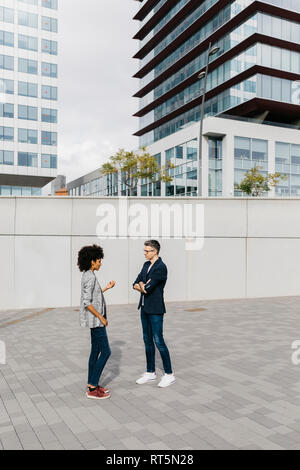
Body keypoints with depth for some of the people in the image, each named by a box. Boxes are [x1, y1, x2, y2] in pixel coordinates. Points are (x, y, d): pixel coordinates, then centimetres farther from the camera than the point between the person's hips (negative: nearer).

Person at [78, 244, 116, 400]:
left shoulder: (88, 276, 10)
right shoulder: (90, 277, -20)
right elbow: (87, 302, -24)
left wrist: (106, 288, 17)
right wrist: (101, 317, -19)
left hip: (96, 319, 10)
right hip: (95, 319, -10)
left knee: (96, 350, 14)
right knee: (106, 351, -5)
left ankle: (92, 385, 22)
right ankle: (92, 389, 2)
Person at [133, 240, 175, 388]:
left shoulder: (161, 267, -17)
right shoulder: (146, 265, 11)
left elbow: (147, 288, -21)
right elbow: (135, 284, 8)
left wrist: (142, 285, -1)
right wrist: (144, 286, -10)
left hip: (155, 310, -8)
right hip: (144, 308, 9)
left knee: (158, 341, -4)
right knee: (147, 340, 13)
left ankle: (169, 374, 9)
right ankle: (150, 373, 25)